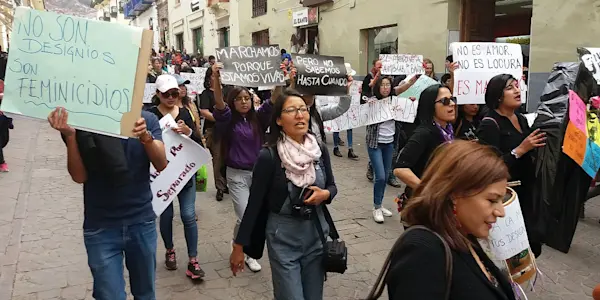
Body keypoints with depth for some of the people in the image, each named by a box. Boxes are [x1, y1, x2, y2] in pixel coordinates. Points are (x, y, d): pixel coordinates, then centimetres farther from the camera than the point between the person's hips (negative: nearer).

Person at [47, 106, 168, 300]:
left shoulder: (146, 119, -3)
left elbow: (161, 164, -12)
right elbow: (79, 176, -10)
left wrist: (146, 136, -31)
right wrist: (70, 136, -24)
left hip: (142, 221, 2)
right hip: (101, 226, -1)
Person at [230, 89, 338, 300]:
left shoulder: (320, 149, -3)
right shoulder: (269, 156, -16)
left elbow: (332, 186, 11)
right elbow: (254, 202, -11)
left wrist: (325, 194, -12)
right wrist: (239, 246, -6)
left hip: (317, 232, 5)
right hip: (283, 236, -4)